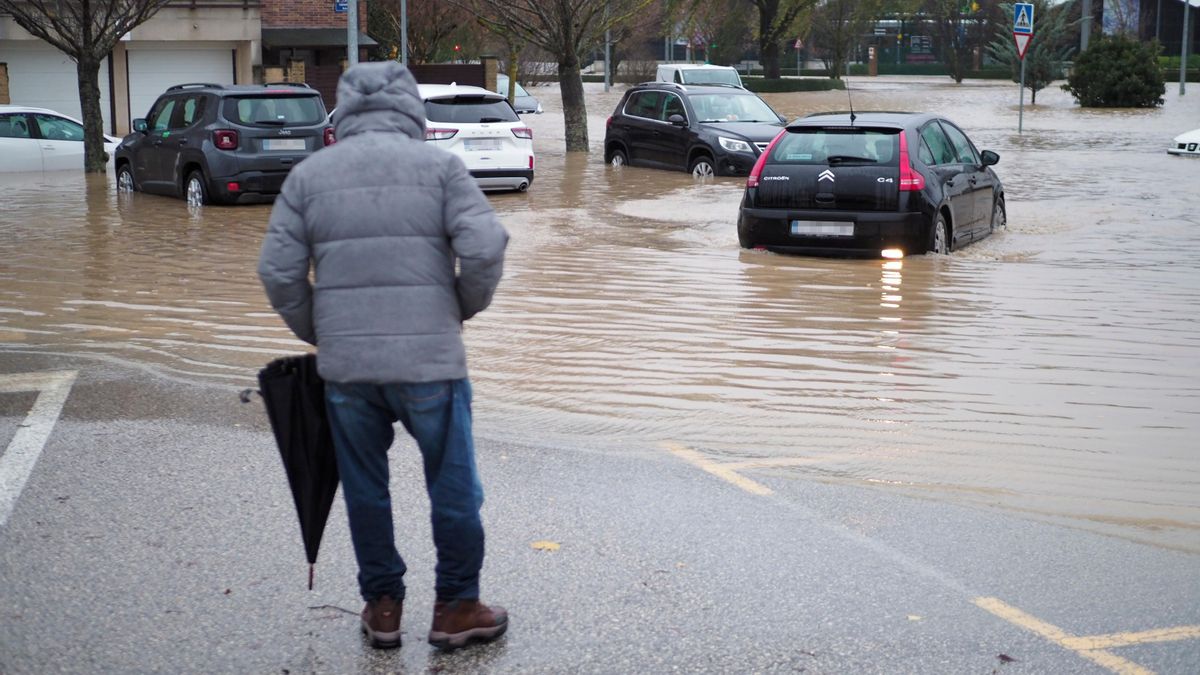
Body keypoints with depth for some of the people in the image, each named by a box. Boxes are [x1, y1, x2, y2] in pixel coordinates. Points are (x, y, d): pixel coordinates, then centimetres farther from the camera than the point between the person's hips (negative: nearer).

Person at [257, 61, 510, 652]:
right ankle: (456, 607, 19)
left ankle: (382, 604, 25)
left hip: (345, 365, 3)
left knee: (365, 489, 16)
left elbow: (279, 271, 3)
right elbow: (485, 248, -10)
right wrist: (465, 307, 8)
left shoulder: (309, 174, 8)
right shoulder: (437, 164, 1)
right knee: (453, 486, 11)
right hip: (430, 360, -2)